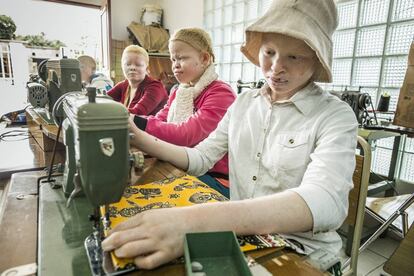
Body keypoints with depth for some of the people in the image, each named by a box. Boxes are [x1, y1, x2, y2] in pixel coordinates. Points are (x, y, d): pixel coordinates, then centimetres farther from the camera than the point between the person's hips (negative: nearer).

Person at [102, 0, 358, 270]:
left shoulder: (336, 117, -13)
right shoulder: (244, 102, 3)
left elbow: (325, 202, -30)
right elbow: (201, 158, 2)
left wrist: (197, 221, -44)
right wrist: (137, 137, -13)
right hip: (241, 235, 4)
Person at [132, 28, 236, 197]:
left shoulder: (220, 93, -14)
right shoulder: (178, 93, 13)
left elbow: (187, 135, -27)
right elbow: (158, 122, -1)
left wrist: (136, 122, -33)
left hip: (214, 177, -6)